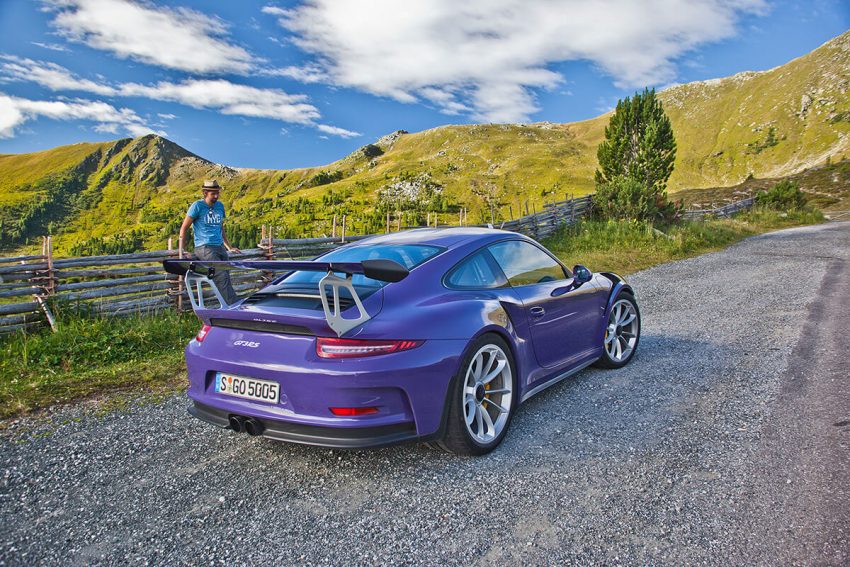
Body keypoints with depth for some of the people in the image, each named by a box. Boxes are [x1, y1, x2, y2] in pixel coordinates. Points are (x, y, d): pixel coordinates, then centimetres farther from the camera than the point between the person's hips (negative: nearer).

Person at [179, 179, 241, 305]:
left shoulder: (220, 206, 16)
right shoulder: (197, 206, -1)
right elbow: (183, 228, 1)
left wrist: (229, 247, 28)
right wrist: (181, 251, -5)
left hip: (220, 248, 6)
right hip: (204, 248, -6)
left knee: (226, 279, -3)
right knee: (221, 277, -20)